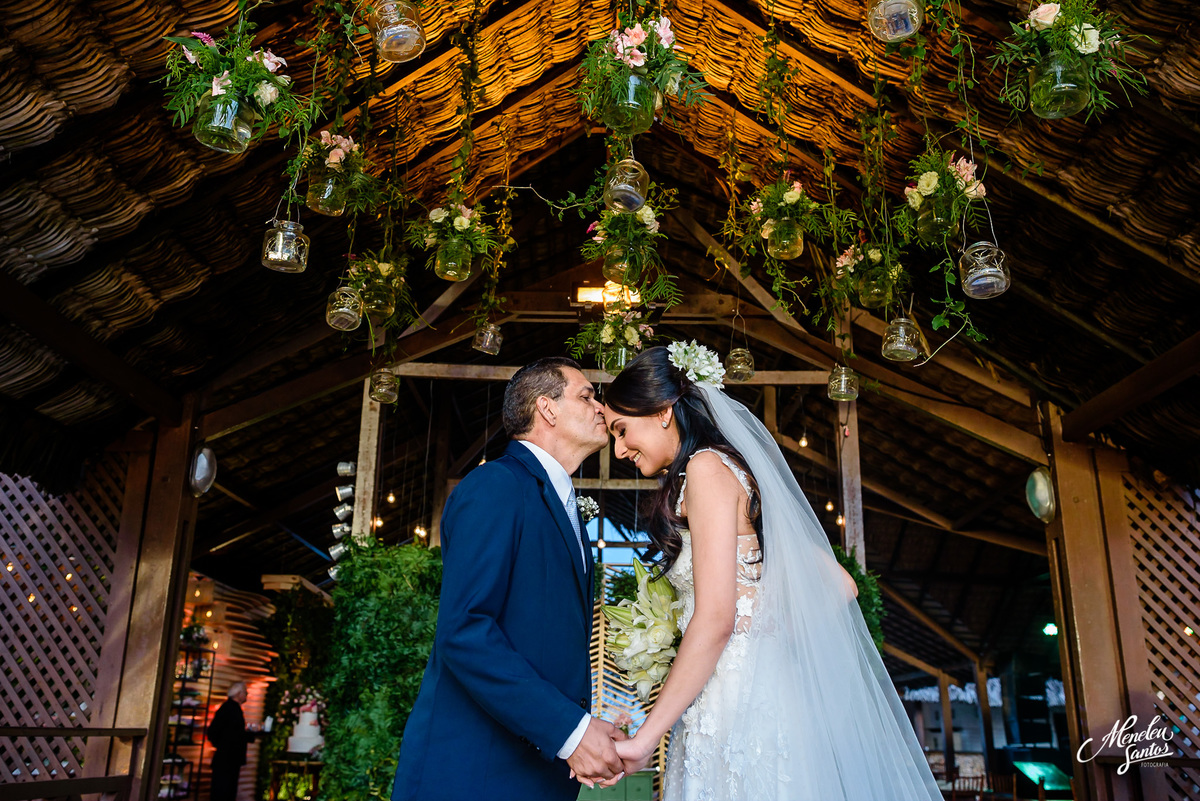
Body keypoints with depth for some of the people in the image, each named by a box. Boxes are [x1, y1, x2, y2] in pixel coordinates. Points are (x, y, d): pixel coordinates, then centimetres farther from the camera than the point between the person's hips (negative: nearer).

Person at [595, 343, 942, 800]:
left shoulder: (707, 467, -9)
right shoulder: (741, 471, 18)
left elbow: (716, 617, -19)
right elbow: (839, 586, 16)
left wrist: (644, 739, -17)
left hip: (739, 708, -9)